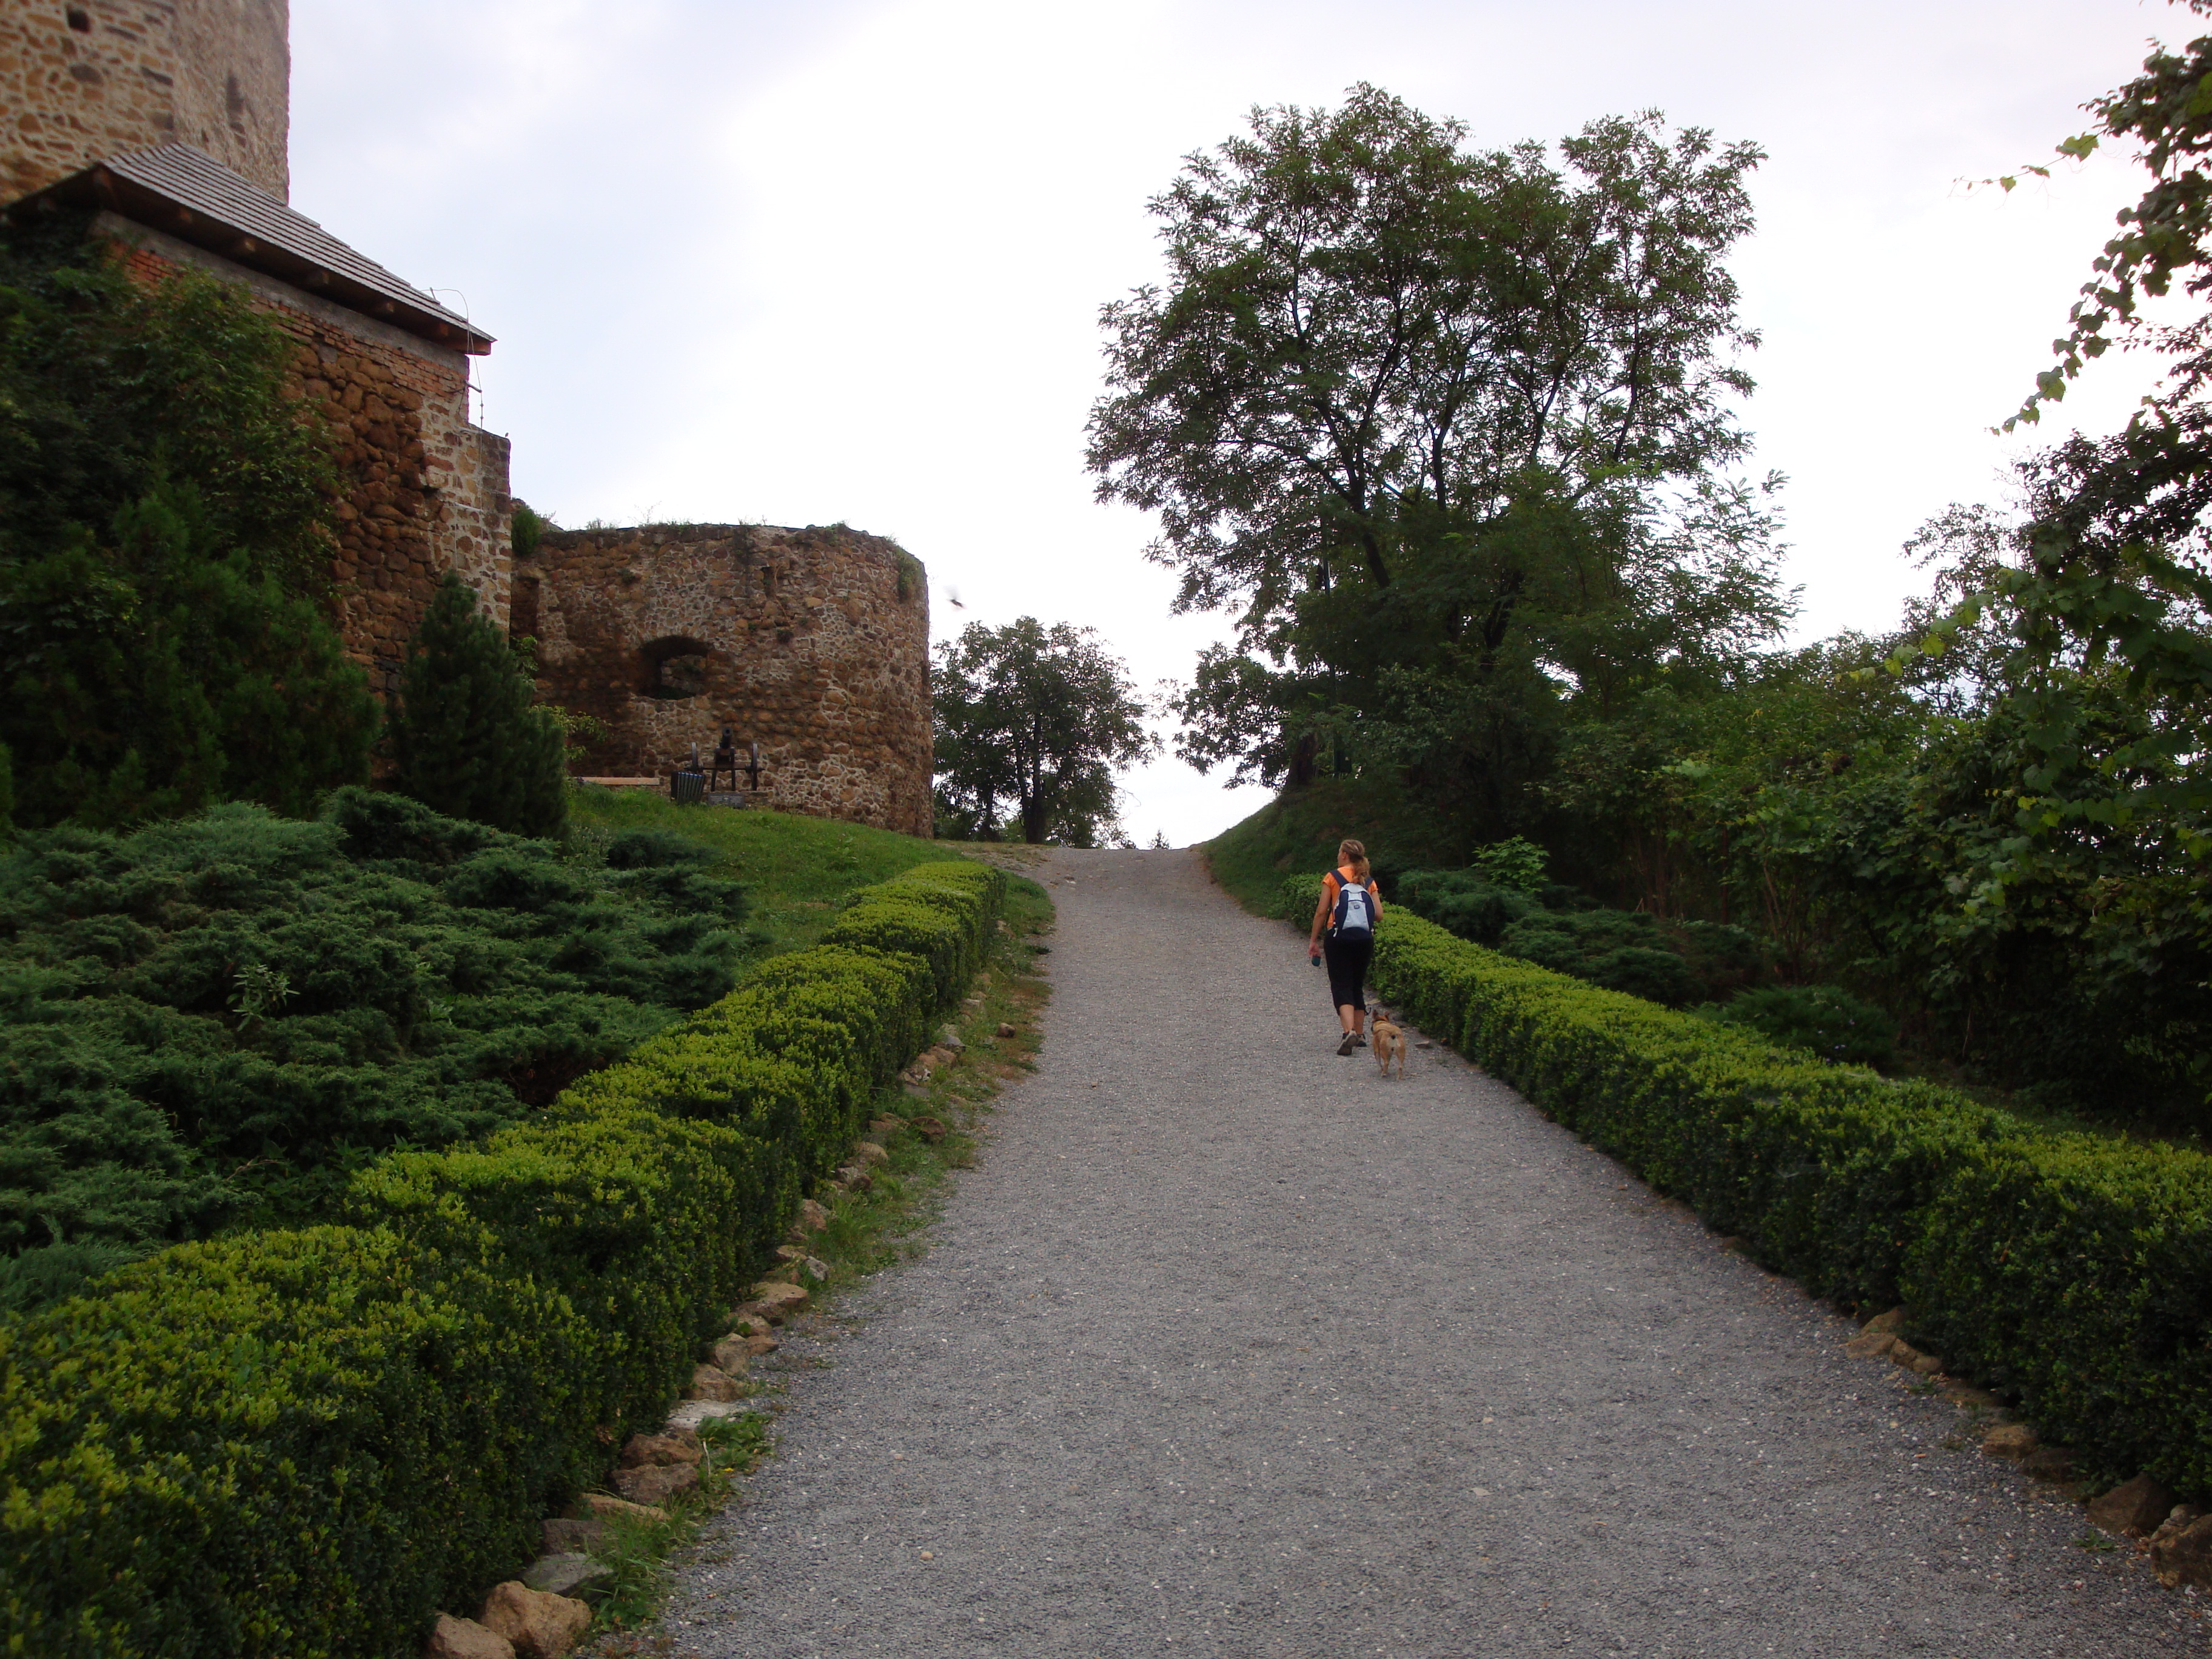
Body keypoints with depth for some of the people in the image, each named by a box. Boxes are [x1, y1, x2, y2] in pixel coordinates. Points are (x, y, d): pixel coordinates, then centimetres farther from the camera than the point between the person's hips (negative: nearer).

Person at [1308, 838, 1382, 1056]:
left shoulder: (1333, 877, -2)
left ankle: (1349, 1031, -26)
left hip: (1339, 938, -4)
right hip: (1365, 938, 4)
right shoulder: (1369, 881, 8)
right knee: (1358, 986, 18)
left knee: (1341, 986, -5)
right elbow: (1379, 914, 3)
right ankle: (1360, 1034, 20)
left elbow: (1321, 912, -5)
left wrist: (1313, 940, 1)